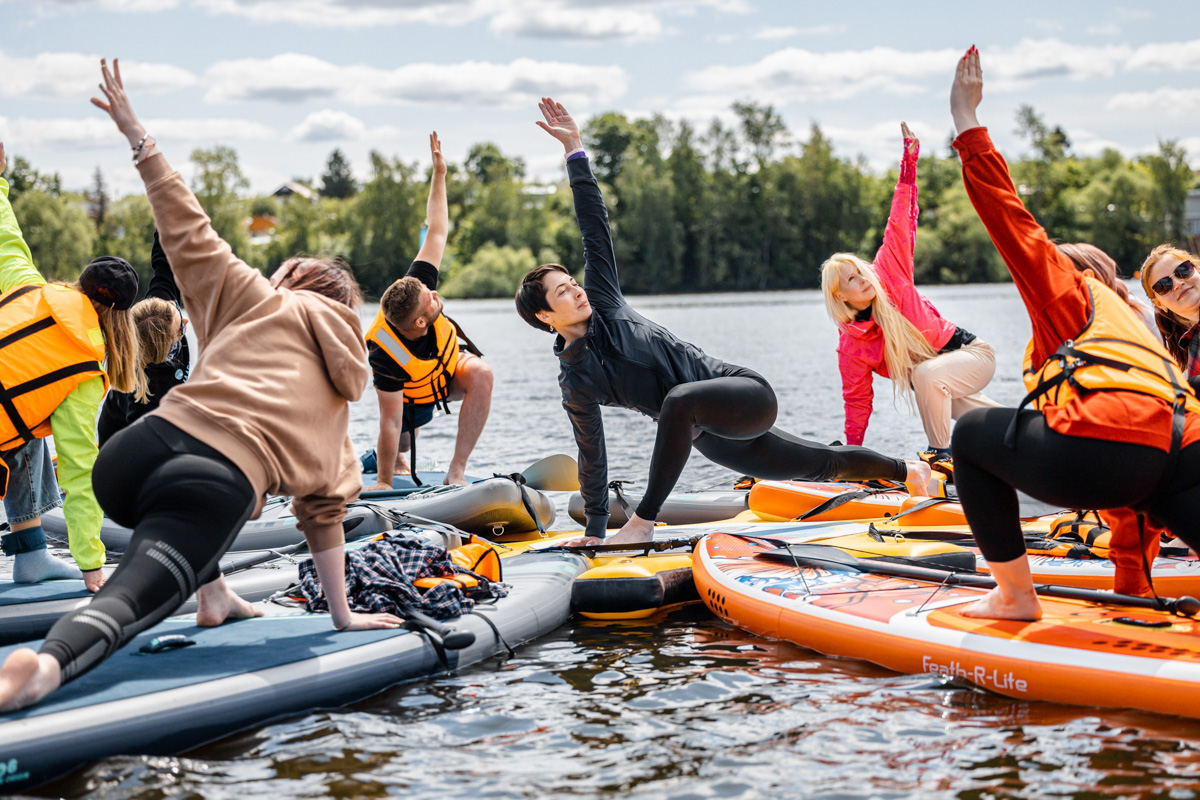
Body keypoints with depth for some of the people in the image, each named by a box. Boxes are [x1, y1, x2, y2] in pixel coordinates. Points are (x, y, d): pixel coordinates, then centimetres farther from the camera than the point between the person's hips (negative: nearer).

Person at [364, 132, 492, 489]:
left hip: (448, 367, 3)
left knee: (480, 373, -28)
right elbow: (390, 423, -36)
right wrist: (384, 483, -29)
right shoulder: (386, 356, -43)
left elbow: (436, 232, -19)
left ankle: (457, 469, -23)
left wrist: (439, 174, -22)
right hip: (414, 396, -3)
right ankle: (393, 461, 47)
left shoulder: (415, 289, -32)